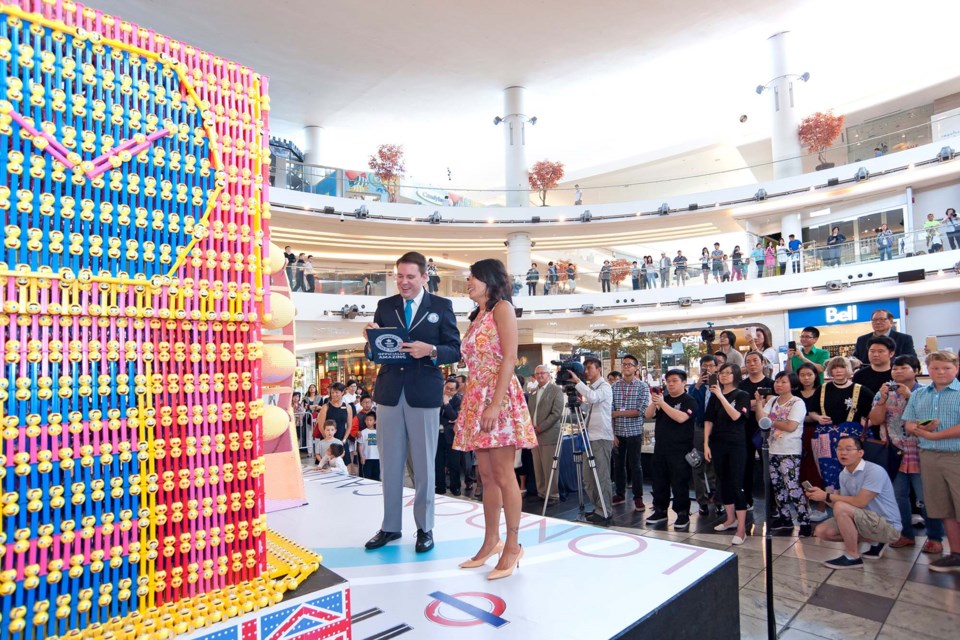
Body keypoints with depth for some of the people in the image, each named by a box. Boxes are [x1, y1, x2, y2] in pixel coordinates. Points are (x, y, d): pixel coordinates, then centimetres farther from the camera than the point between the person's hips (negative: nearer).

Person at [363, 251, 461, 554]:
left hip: (423, 393, -3)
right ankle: (390, 526, 25)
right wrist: (371, 339, -13)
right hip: (389, 392, 3)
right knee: (389, 464, 11)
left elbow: (455, 351, -4)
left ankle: (424, 528, 20)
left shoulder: (441, 306, 0)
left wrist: (430, 350, -21)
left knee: (423, 464, 7)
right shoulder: (385, 305, 9)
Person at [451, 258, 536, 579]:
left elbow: (509, 358, -13)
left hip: (498, 397, -8)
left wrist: (495, 404, -21)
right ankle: (491, 541, 18)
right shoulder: (477, 316, 20)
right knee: (487, 476, 10)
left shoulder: (502, 308, -3)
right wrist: (467, 405, 11)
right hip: (475, 399, 8)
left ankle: (512, 545, 5)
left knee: (503, 474, -5)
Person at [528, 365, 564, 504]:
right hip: (535, 435, 6)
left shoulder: (556, 390, -3)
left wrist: (540, 428, -13)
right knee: (537, 468, 9)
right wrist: (531, 427, 4)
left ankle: (552, 495, 7)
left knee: (549, 468, -4)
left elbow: (557, 413, -11)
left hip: (549, 434, -6)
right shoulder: (533, 392, 17)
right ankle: (541, 492, 19)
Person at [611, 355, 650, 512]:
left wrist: (617, 413, -12)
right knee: (618, 465, 10)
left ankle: (638, 497, 14)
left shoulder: (642, 387, -4)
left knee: (635, 465, 2)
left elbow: (640, 411, -12)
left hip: (634, 432, -3)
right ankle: (620, 494, 24)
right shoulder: (614, 386, 3)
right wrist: (612, 433, -6)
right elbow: (610, 411, 1)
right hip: (617, 432, 3)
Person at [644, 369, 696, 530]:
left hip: (680, 450, -6)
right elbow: (648, 415, 5)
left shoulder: (689, 401, -6)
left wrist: (662, 403, -24)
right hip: (660, 448, 6)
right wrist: (653, 402, -13)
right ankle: (660, 511, 25)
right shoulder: (663, 398, 12)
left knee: (679, 483, 0)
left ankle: (683, 515, 11)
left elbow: (681, 417, -23)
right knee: (659, 481, 12)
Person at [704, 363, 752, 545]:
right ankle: (730, 519, 27)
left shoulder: (742, 395, -3)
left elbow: (735, 416, -18)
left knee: (736, 484, -7)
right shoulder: (714, 396, 9)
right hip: (717, 443, 5)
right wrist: (706, 444, 1)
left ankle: (742, 528, -4)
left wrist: (721, 396, -20)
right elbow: (708, 421, 7)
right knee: (724, 482, 12)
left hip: (736, 444, -4)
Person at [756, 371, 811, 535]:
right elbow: (761, 419, 2)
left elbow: (791, 426, -17)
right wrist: (759, 402, -9)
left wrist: (771, 421, -7)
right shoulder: (772, 400, 11)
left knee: (792, 486, -10)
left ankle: (805, 521, -1)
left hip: (790, 452, -7)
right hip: (772, 450, 7)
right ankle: (784, 517, 25)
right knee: (776, 485, 13)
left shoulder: (797, 402, -7)